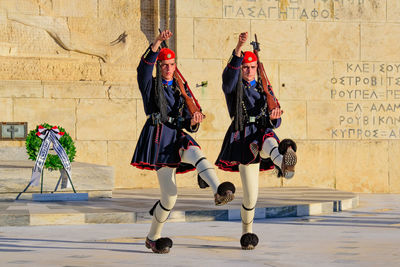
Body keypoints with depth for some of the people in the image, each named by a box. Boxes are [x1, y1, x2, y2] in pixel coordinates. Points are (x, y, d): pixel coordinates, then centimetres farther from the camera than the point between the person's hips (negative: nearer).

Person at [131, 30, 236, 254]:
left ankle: (219, 191, -55)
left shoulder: (182, 91, 18)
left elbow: (188, 125, 14)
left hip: (178, 136, 3)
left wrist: (193, 122, -11)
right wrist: (158, 42, -27)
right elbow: (144, 66, -15)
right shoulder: (150, 86, 8)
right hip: (158, 138, -3)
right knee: (170, 195, -9)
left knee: (196, 153, -33)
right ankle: (153, 238, 9)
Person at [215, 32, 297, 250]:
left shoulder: (264, 90, 23)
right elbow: (229, 74, -15)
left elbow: (275, 122, 19)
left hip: (264, 133, 1)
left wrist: (273, 117, -8)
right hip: (244, 138, -1)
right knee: (250, 196, -11)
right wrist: (238, 48, -31)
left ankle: (283, 163, -67)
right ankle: (247, 231, 3)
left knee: (268, 143, -38)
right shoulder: (233, 87, 11)